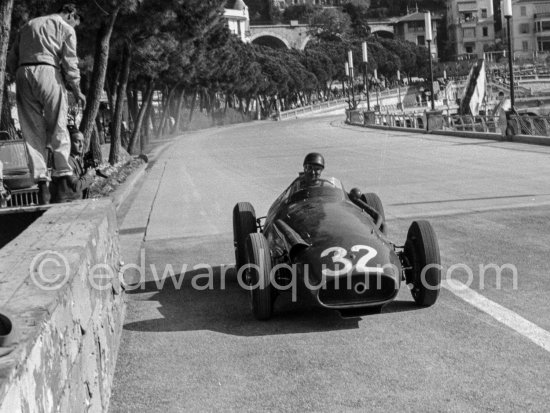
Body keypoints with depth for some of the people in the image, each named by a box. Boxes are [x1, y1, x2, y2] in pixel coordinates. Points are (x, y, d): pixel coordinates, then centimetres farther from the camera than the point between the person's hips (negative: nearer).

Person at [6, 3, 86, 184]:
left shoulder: (28, 25, 25)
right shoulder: (66, 28, 9)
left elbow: (11, 62, 19)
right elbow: (69, 62, -1)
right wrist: (77, 90, 4)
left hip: (22, 74, 5)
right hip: (48, 72, -5)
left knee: (32, 128, 5)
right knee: (57, 125, 1)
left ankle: (39, 173, 1)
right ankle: (63, 171, -5)